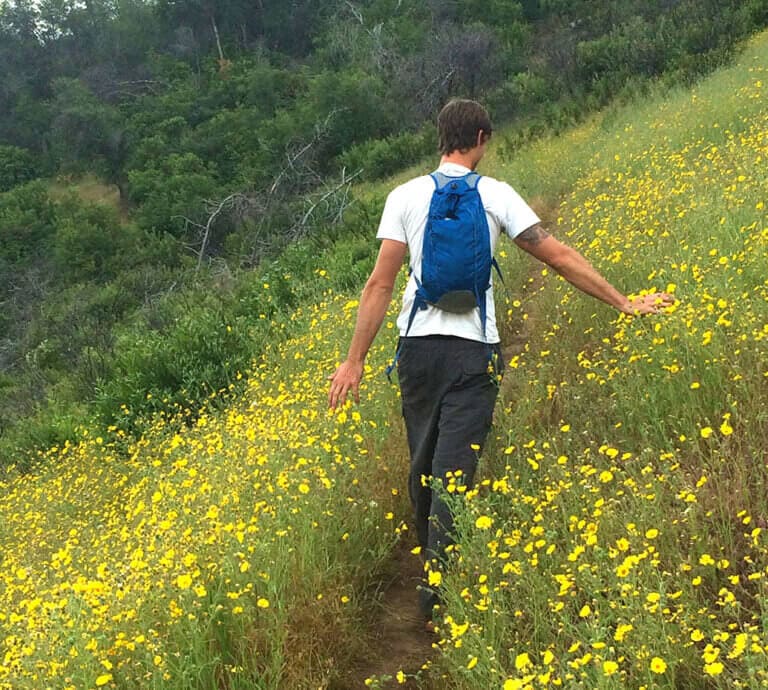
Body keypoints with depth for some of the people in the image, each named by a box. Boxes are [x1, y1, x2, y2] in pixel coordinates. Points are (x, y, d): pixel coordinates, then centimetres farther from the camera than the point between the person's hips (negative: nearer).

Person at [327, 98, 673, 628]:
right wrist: (624, 303, 6)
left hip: (418, 344, 2)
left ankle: (431, 560, 35)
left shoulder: (405, 197, 2)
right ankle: (438, 590, -6)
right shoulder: (495, 194, -1)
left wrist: (355, 360, 1)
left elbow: (381, 283, -3)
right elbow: (560, 256, -1)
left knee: (423, 462, 18)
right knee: (453, 469, -4)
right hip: (473, 349, -2)